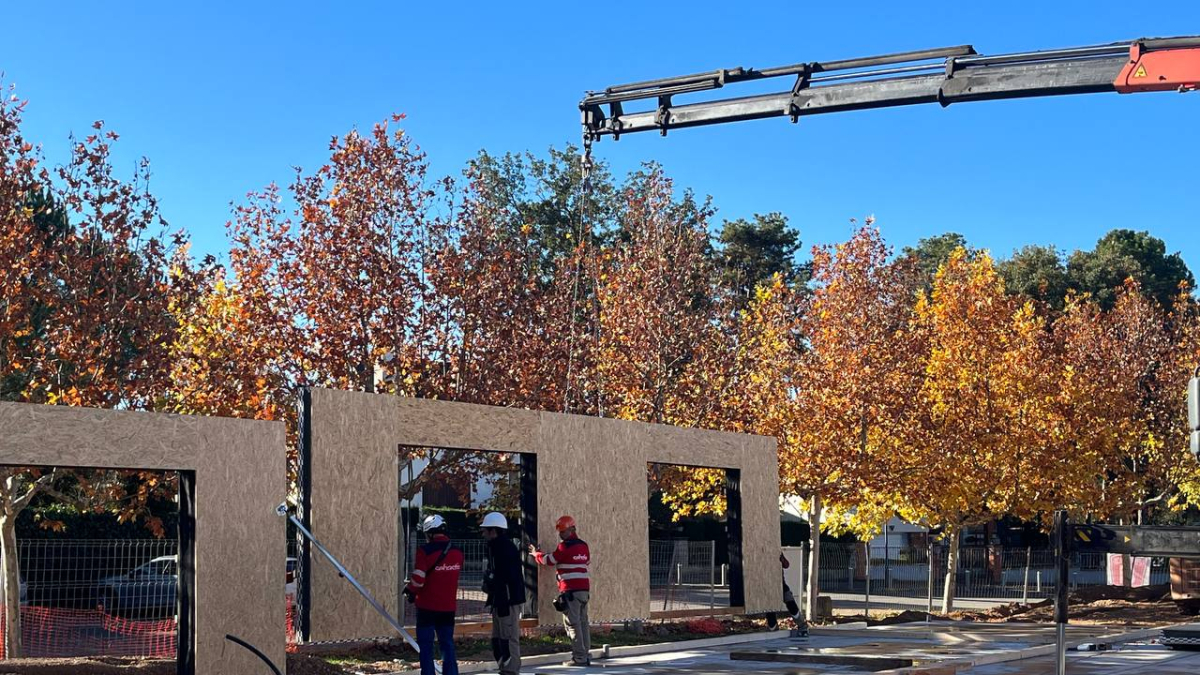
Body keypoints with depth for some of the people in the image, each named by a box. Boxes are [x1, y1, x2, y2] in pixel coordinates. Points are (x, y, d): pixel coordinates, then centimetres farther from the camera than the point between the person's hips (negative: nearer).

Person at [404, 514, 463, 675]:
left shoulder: (425, 551, -15)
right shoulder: (457, 552, 3)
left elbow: (418, 580, -18)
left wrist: (410, 591, 4)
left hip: (427, 606, -5)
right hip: (448, 606, 5)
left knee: (425, 645, 5)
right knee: (447, 644, 12)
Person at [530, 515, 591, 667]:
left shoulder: (565, 546, -9)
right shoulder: (583, 545, 12)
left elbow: (549, 561, -2)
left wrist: (536, 553, 14)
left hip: (570, 590, -8)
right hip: (584, 588, 8)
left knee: (573, 623, -6)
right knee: (583, 622, 11)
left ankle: (579, 657, -8)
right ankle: (586, 655, 12)